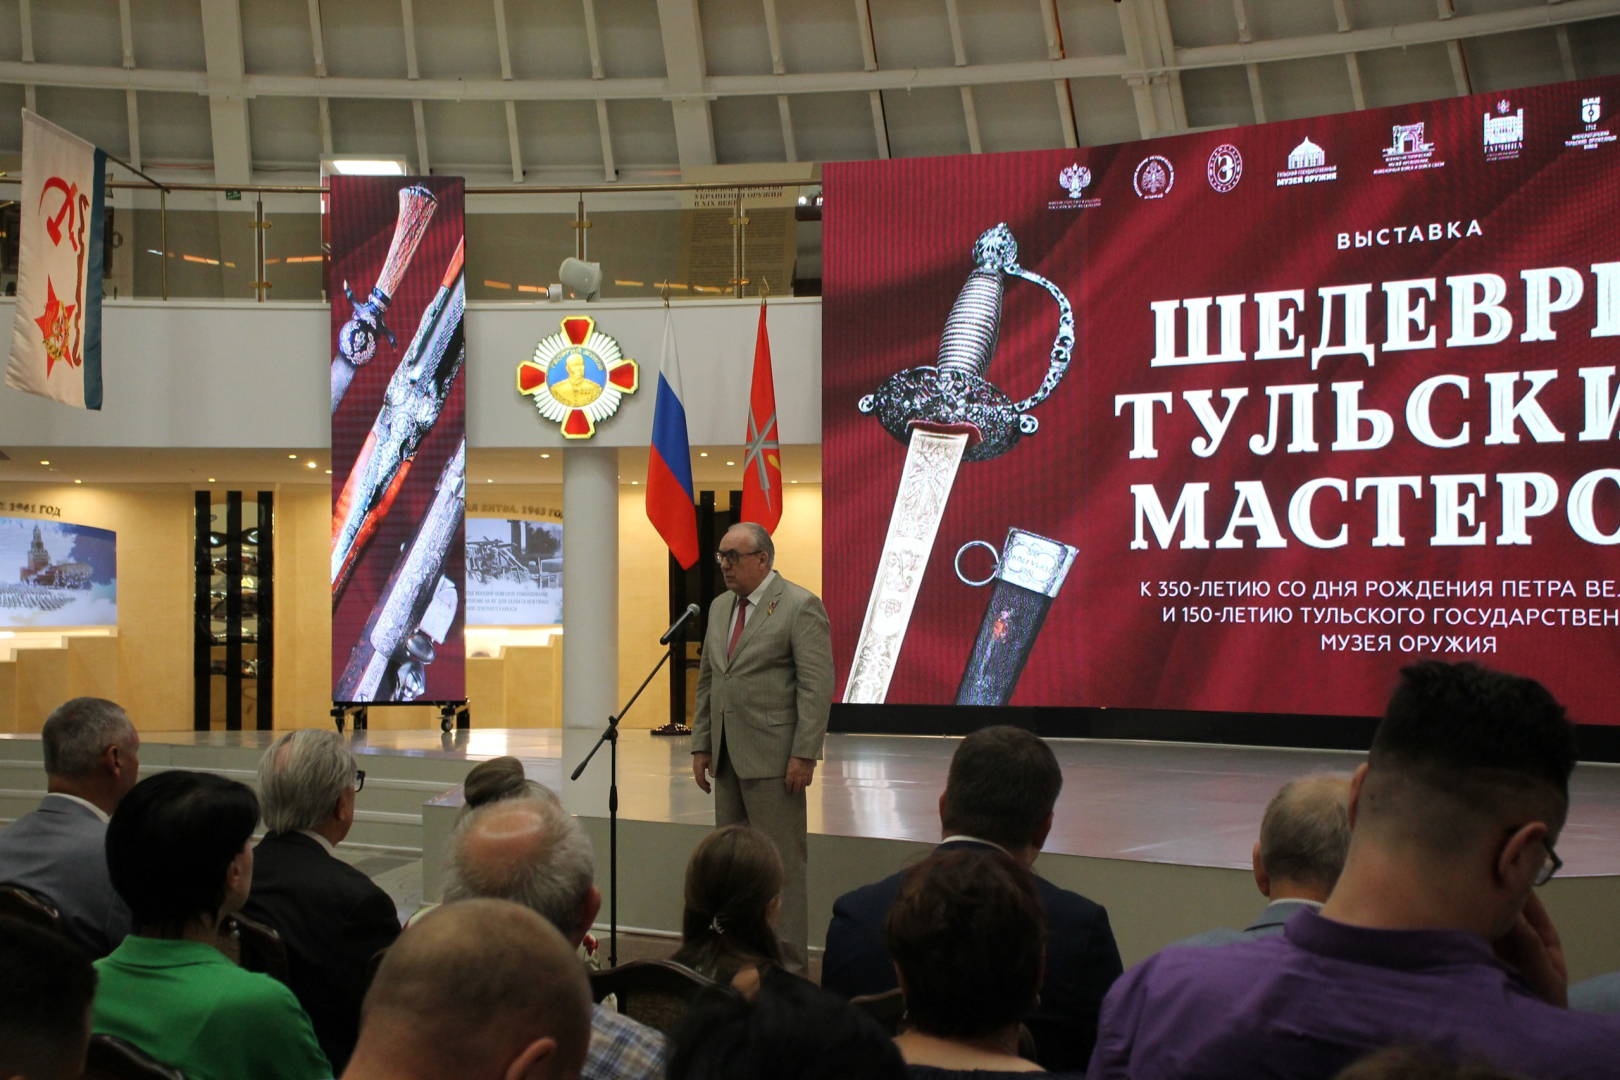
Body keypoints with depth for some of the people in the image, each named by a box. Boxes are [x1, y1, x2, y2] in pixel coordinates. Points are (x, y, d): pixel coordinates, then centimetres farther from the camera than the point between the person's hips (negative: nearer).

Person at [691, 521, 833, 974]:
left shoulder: (800, 606, -8)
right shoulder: (720, 607, 16)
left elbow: (818, 686, -13)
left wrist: (804, 755, -17)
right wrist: (701, 744, 14)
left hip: (773, 758, -7)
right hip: (728, 757, 8)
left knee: (781, 861, -3)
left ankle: (787, 964, 4)